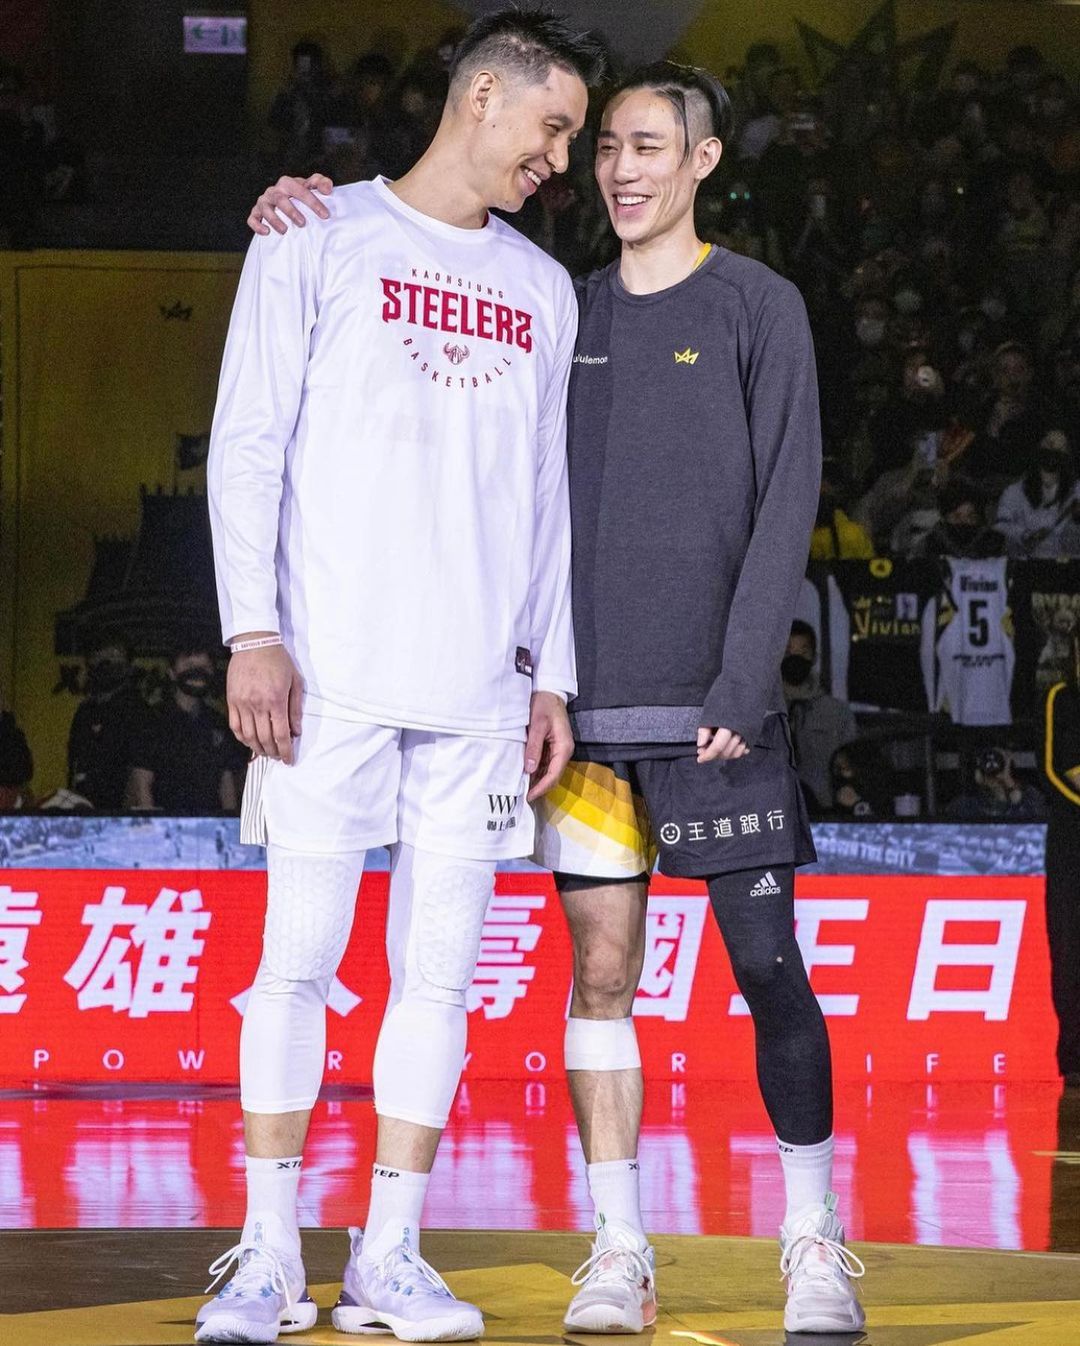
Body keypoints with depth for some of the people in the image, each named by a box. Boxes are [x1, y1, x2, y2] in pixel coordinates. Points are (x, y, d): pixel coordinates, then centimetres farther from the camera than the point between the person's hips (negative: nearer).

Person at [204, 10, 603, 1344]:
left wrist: (552, 671, 11)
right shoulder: (321, 240, 3)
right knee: (297, 959, -4)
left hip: (481, 685, 4)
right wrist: (253, 631, -9)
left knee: (439, 969, 2)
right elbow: (248, 444, -1)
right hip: (332, 673, -4)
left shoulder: (542, 291, 17)